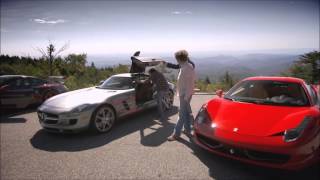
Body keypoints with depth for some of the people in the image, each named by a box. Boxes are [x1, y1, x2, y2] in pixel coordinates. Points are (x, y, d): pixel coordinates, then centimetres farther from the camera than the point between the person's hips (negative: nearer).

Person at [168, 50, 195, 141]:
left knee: (182, 114, -1)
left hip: (185, 94, -10)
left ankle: (176, 134, 8)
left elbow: (188, 83, -24)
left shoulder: (186, 69, -22)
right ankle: (187, 131, 30)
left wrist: (186, 96, -21)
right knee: (186, 113, 18)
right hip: (184, 93, 10)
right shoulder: (188, 66, 9)